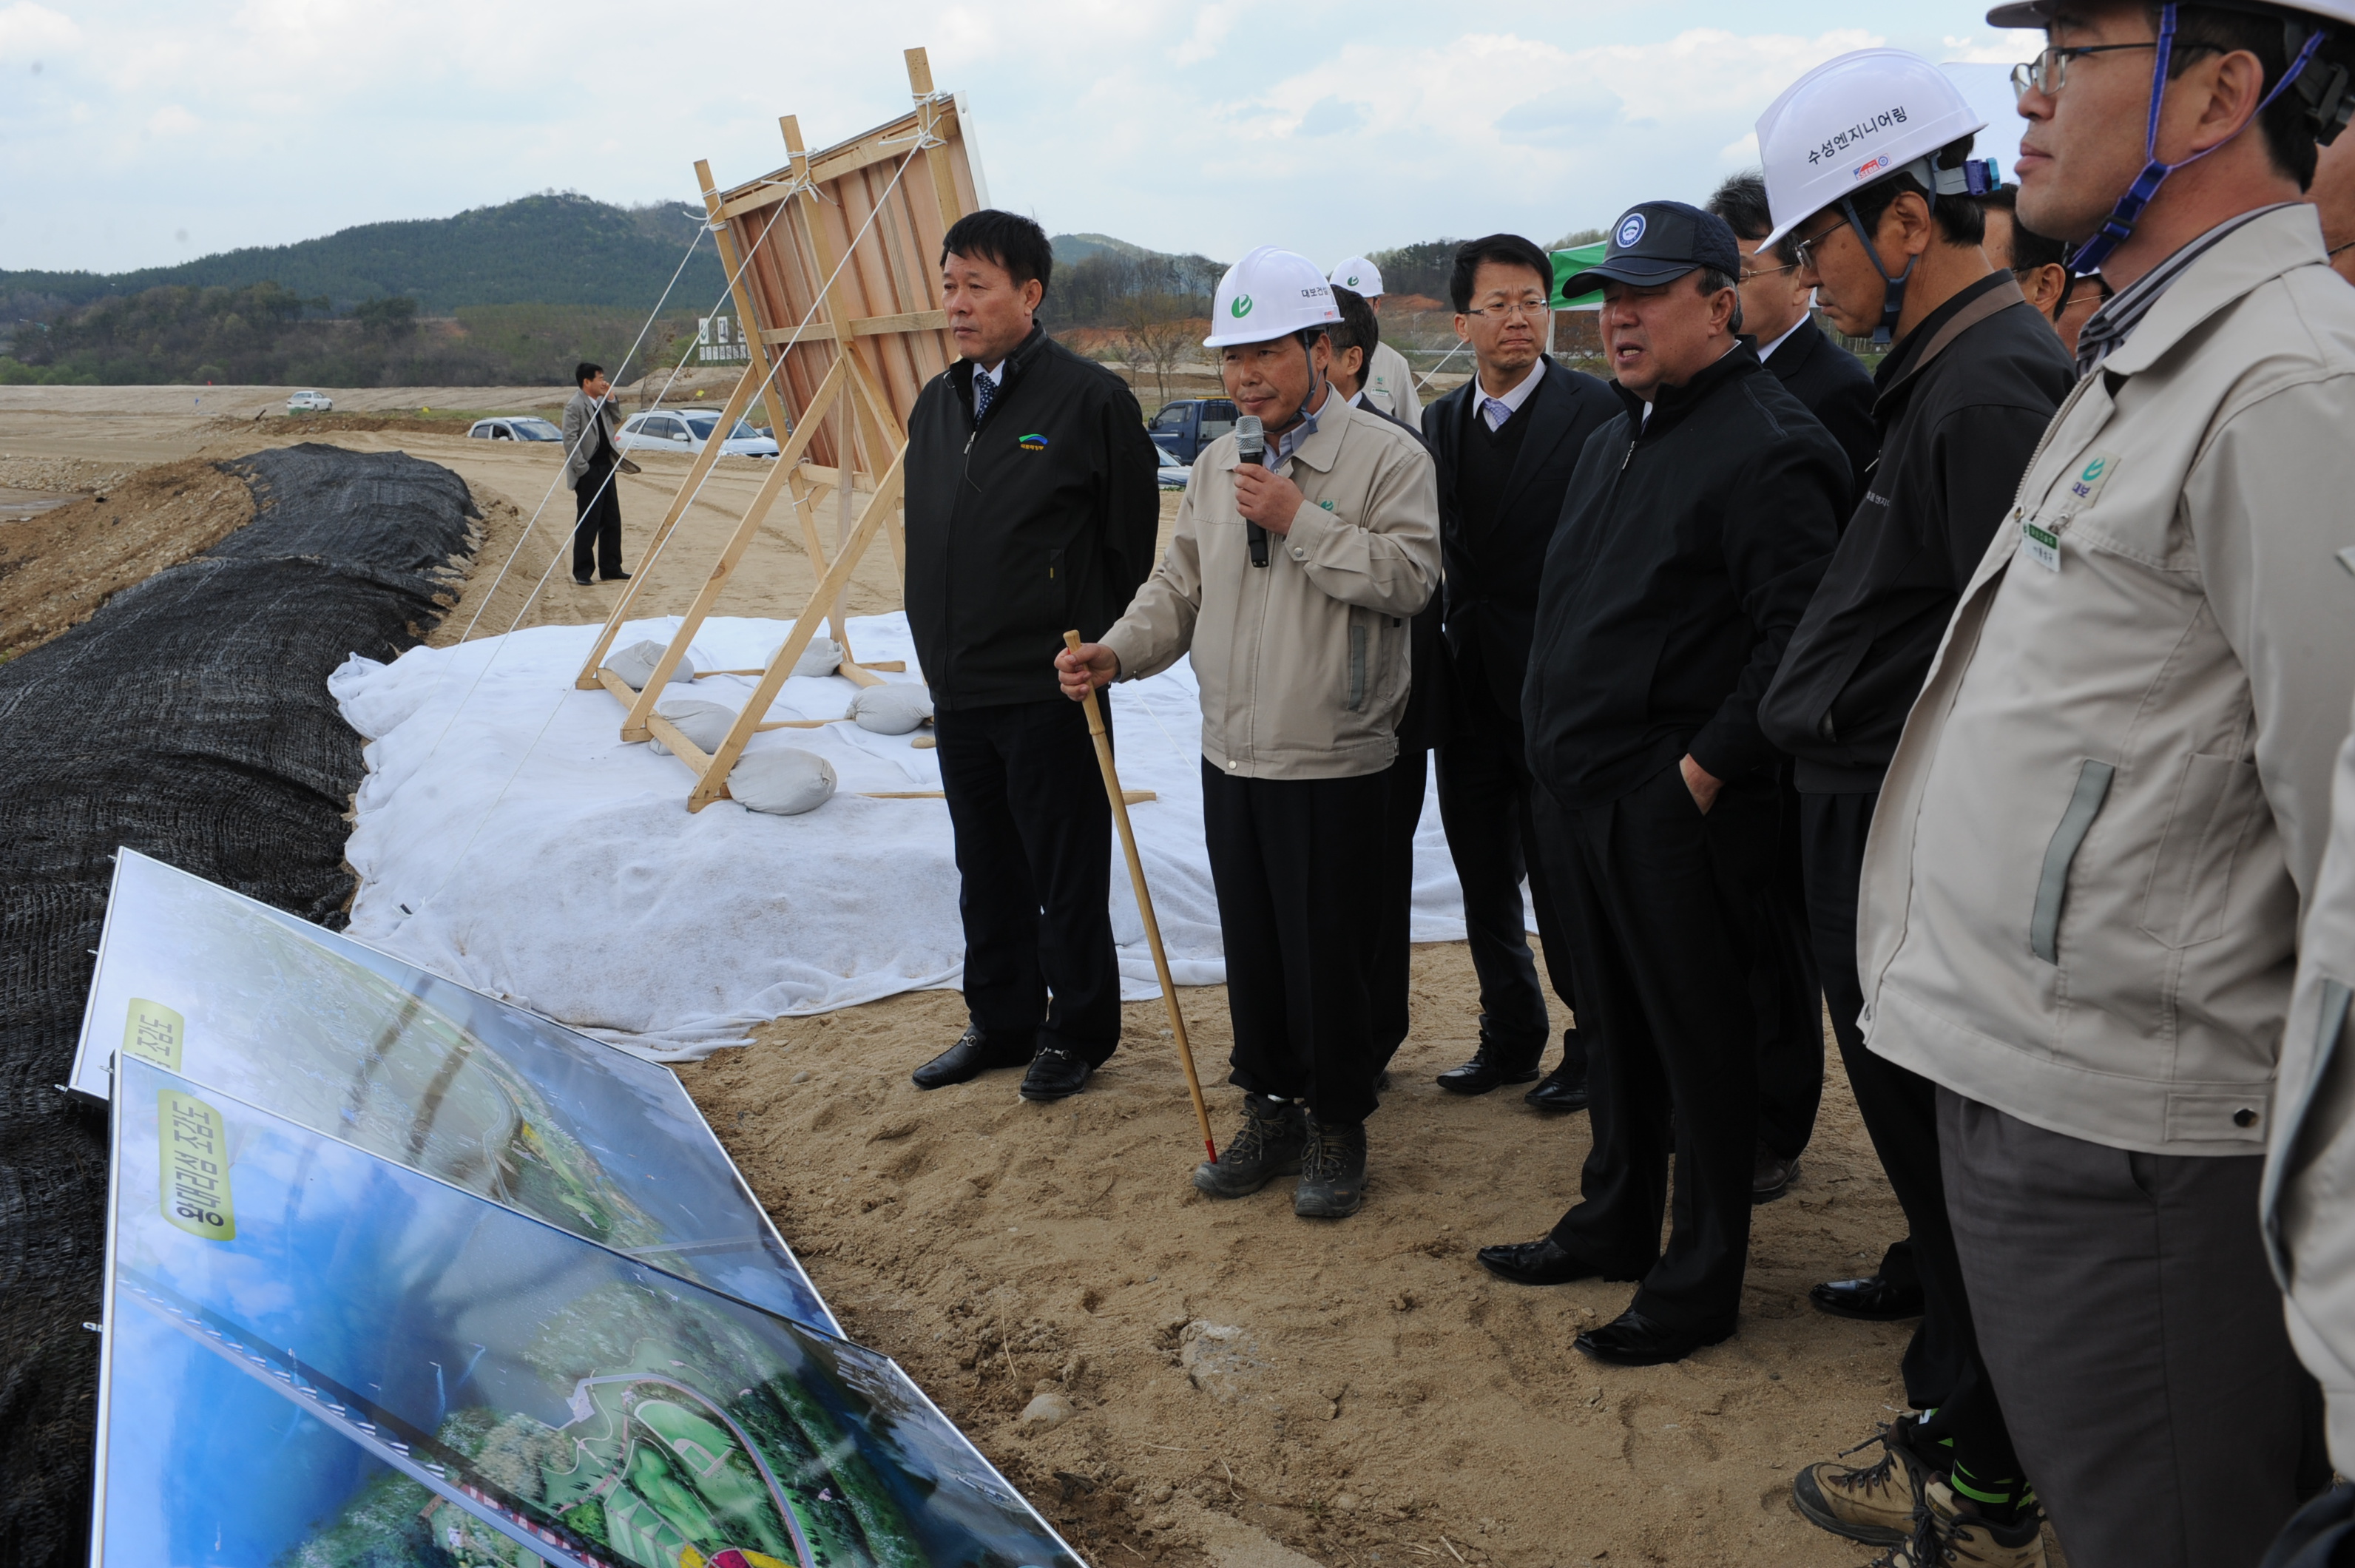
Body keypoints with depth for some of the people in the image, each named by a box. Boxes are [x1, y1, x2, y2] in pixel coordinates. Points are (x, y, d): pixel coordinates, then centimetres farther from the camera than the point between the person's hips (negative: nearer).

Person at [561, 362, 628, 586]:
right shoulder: (574, 405, -12)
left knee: (612, 521, 11)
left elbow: (617, 422, 21)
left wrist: (610, 399, 6)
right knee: (588, 523, -5)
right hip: (588, 470, -9)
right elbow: (570, 439, -16)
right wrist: (582, 468, -19)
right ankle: (582, 572, 2)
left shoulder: (601, 402, 12)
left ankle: (610, 569, 18)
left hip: (606, 467, 9)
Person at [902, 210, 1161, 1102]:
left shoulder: (1090, 399, -10)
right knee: (986, 871, 17)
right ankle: (1001, 1020, 32)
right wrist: (939, 654, 16)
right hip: (958, 692, 7)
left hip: (1052, 692, -7)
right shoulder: (936, 404, 12)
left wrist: (1095, 654, -5)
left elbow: (1129, 543, -8)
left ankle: (1078, 1031, 21)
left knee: (1067, 877, 5)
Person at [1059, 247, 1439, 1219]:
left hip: (1330, 762, -6)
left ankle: (1338, 1129, 20)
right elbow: (1180, 585, 14)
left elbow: (1409, 578, -17)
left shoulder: (1385, 456, -7)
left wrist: (1301, 522, -18)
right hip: (1232, 755, 6)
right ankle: (1271, 1109, 30)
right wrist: (1117, 653, -2)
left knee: (1328, 954, 2)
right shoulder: (1219, 465, 12)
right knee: (1250, 947, 14)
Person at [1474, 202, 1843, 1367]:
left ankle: (1701, 1281, 15)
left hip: (1677, 804, -9)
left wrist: (1710, 763, -20)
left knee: (1699, 1040, 3)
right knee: (1613, 1022, 20)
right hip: (1578, 791, 9)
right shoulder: (1613, 441, 17)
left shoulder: (1765, 447, -14)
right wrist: (1556, 741, 16)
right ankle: (1615, 1221, 35)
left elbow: (1799, 635, -22)